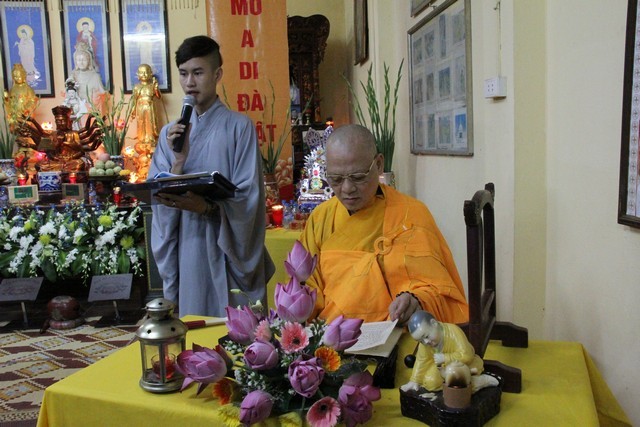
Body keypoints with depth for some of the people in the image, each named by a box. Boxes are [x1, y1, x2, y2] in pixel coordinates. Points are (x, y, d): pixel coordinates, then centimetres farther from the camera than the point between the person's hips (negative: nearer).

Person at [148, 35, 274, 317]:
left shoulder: (239, 127, -3)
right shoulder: (170, 133, 9)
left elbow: (247, 197, -8)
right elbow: (159, 199, 3)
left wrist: (207, 206, -24)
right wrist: (179, 160, -12)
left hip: (230, 253, -3)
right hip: (187, 253, 3)